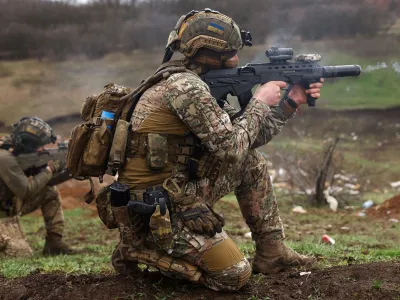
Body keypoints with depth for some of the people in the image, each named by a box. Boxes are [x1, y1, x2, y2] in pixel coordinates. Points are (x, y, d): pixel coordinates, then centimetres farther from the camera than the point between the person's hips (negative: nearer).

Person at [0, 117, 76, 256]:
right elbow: (26, 191, -29)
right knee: (22, 253, -19)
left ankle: (54, 242, 3)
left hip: (13, 204, 9)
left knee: (51, 192, 1)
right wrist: (49, 170, -20)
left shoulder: (22, 155, 1)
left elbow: (44, 182, 9)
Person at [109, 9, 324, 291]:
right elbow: (232, 148, -20)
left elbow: (249, 138, 14)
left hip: (179, 191, 10)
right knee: (235, 274, -9)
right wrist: (259, 102, -7)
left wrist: (292, 102, 8)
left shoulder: (201, 84, 10)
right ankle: (137, 248, 2)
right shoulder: (185, 86, -20)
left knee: (253, 162, 11)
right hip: (154, 209, -10)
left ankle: (272, 252, 17)